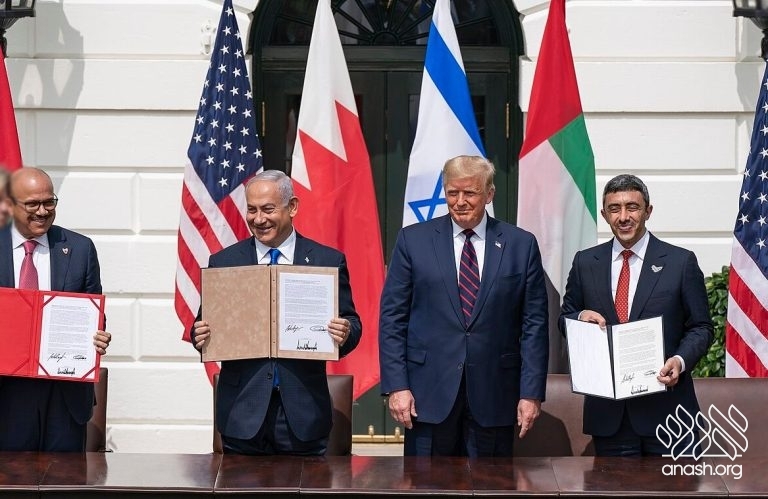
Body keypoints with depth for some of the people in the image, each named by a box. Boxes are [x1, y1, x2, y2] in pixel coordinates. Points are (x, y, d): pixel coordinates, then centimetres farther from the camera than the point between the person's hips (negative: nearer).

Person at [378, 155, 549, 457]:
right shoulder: (414, 240, 4)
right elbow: (392, 317, 3)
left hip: (494, 397, 0)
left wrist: (531, 393, -2)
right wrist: (396, 386, -6)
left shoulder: (521, 245, 5)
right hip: (429, 395, 0)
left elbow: (534, 324, 4)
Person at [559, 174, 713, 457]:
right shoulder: (585, 263, 10)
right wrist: (581, 317, -6)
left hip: (665, 405, -2)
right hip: (608, 411, 2)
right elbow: (565, 319, 18)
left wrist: (680, 360, -15)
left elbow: (700, 327, 4)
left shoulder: (681, 262, 2)